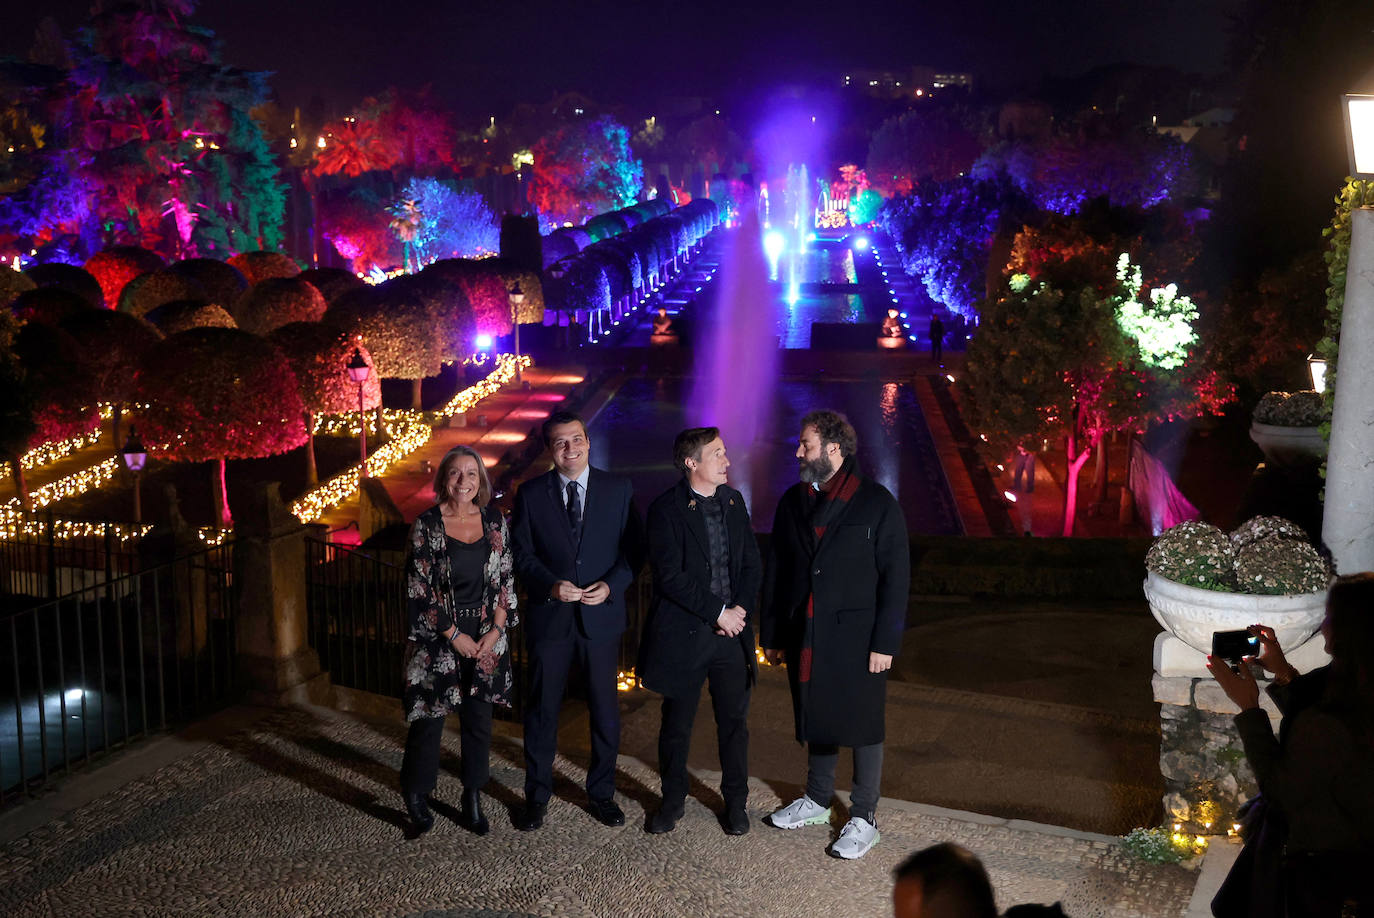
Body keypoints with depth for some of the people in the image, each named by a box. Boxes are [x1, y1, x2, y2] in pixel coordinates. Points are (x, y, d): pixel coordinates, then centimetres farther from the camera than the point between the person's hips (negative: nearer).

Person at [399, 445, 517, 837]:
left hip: (486, 638, 3)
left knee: (478, 720, 7)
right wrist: (454, 635, -8)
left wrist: (496, 630, -4)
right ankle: (416, 798, 19)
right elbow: (418, 588, -7)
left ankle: (472, 801, 20)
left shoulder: (494, 520, 4)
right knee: (429, 719, 1)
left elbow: (506, 578, 6)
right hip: (438, 639, -3)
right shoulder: (427, 525, -5)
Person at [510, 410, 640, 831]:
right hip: (549, 617, 0)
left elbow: (632, 548, 2)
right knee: (542, 710, 8)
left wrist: (611, 585, -14)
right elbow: (522, 553, 1)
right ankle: (537, 796, 25)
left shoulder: (617, 489, 1)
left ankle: (601, 793, 27)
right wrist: (550, 585, -15)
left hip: (602, 615, 1)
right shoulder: (530, 494, 0)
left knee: (605, 710, 10)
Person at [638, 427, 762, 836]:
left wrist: (741, 608, -6)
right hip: (684, 634, -4)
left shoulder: (733, 501, 7)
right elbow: (671, 575, -17)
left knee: (734, 722, 12)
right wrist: (718, 612, -16)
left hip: (731, 632, 4)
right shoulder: (666, 509, -10)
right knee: (676, 725, 10)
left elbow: (752, 563, 9)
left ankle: (735, 801, 29)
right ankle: (673, 800, 29)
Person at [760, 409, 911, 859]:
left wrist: (885, 643, -12)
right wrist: (771, 634, 10)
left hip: (855, 637, -4)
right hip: (805, 636, 4)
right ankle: (817, 800, 33)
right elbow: (775, 572, 11)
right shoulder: (793, 502, 7)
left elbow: (895, 577, -8)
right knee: (816, 719, 15)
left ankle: (864, 818, 17)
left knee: (862, 726, 4)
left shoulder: (876, 503, -8)